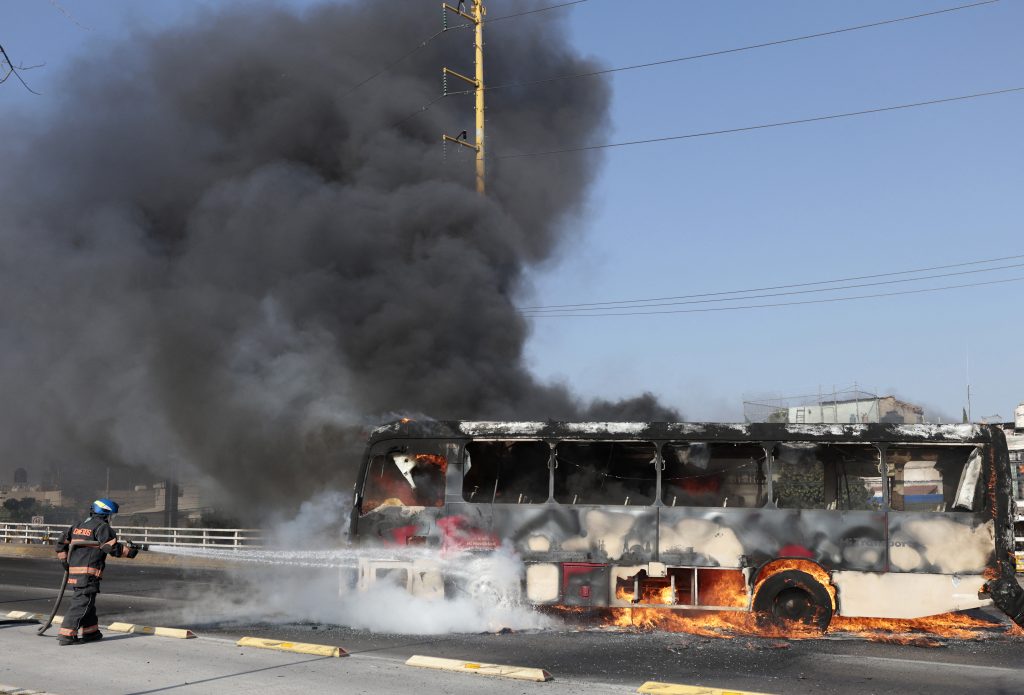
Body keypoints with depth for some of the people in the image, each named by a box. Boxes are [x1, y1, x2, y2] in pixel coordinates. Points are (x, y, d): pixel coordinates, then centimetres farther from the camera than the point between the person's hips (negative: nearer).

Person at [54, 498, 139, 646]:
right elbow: (112, 547, -14)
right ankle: (66, 635, -10)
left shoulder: (79, 526, 20)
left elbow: (62, 541, 20)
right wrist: (129, 550, -2)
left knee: (88, 602, 18)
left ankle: (91, 632, 26)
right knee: (81, 603, -7)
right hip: (88, 572, -9)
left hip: (74, 571, 9)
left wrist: (64, 561, 22)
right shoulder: (102, 527, -6)